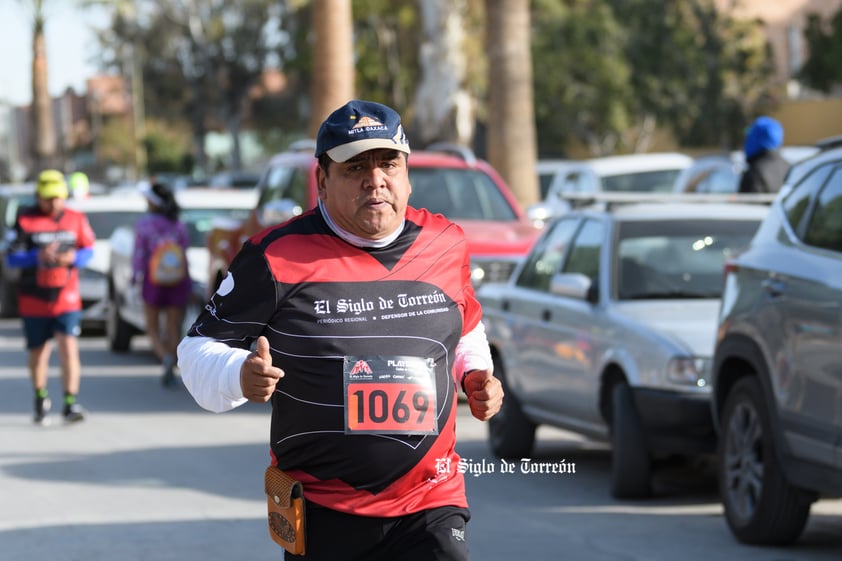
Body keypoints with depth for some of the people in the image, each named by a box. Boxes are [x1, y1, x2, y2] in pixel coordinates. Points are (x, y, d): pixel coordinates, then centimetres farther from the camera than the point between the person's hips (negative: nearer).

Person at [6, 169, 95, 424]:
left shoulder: (76, 219, 2)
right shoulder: (25, 220, -5)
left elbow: (89, 250, 9)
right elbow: (12, 258, -8)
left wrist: (74, 257, -14)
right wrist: (38, 256, -26)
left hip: (66, 298, 0)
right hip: (33, 299, 0)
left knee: (69, 348, -14)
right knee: (38, 353, 10)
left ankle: (71, 403, -13)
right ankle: (40, 399, 32)